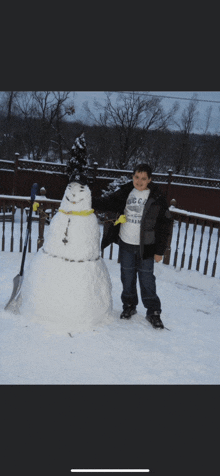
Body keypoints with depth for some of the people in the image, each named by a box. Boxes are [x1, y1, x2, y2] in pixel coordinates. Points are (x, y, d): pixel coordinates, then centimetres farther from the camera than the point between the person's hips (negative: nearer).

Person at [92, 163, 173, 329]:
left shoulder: (157, 198, -8)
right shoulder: (125, 193, 1)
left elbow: (164, 224, -6)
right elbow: (108, 203, 8)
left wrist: (160, 250, -7)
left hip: (145, 247, -3)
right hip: (126, 244, 3)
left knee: (147, 278, 3)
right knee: (127, 276, 14)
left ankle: (153, 311, 19)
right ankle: (129, 305, 33)